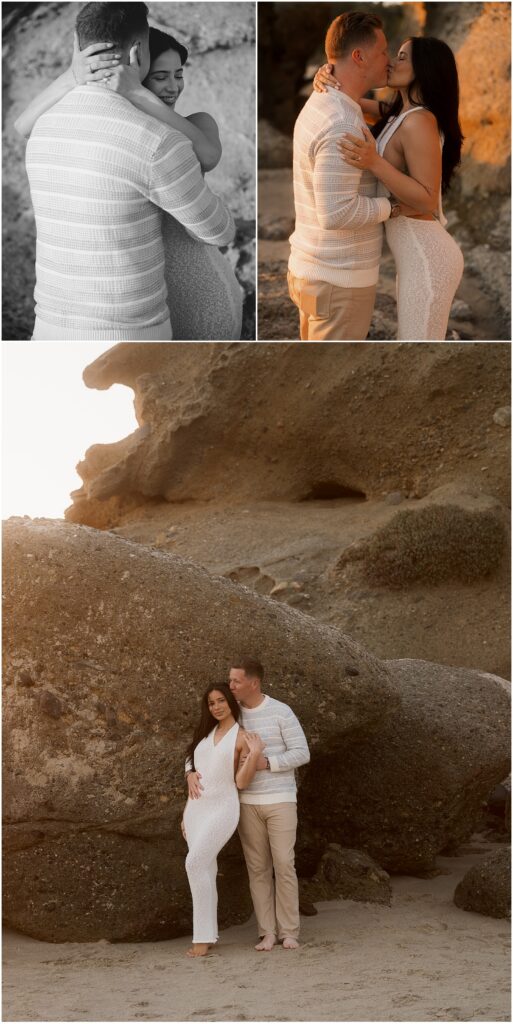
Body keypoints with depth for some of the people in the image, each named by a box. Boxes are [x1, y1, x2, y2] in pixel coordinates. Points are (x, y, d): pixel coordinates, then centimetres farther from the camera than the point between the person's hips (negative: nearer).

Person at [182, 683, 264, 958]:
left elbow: (241, 783, -8)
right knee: (204, 869, 2)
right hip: (196, 808, 6)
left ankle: (203, 936, -16)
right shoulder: (206, 734, 15)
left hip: (222, 808, -6)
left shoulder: (243, 737, -3)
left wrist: (255, 753, -21)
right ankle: (207, 935, 6)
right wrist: (187, 813, 16)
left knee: (195, 863, -19)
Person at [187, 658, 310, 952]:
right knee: (258, 867, 3)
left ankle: (289, 932, 6)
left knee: (284, 865, -6)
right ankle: (268, 933, 11)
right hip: (248, 802, 4)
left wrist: (265, 763, -22)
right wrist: (191, 773, -17)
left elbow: (302, 754, -11)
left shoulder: (281, 712, -9)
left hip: (280, 801, -4)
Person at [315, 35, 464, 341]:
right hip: (421, 254, 10)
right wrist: (326, 77, -10)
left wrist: (374, 163, -32)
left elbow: (427, 200, -23)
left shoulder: (419, 122, -20)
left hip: (426, 260, -10)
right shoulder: (400, 114, 10)